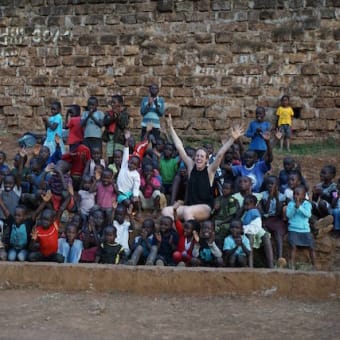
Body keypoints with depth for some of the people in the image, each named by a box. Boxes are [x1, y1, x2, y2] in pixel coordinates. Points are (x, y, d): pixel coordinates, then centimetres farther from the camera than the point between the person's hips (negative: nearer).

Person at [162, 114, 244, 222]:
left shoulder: (210, 170, -2)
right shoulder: (191, 166, 7)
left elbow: (220, 154, -13)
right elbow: (179, 148, 7)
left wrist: (232, 138, -25)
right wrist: (171, 127, 8)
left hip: (205, 208, -5)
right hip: (189, 206, 5)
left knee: (187, 211, -35)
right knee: (166, 211, -17)